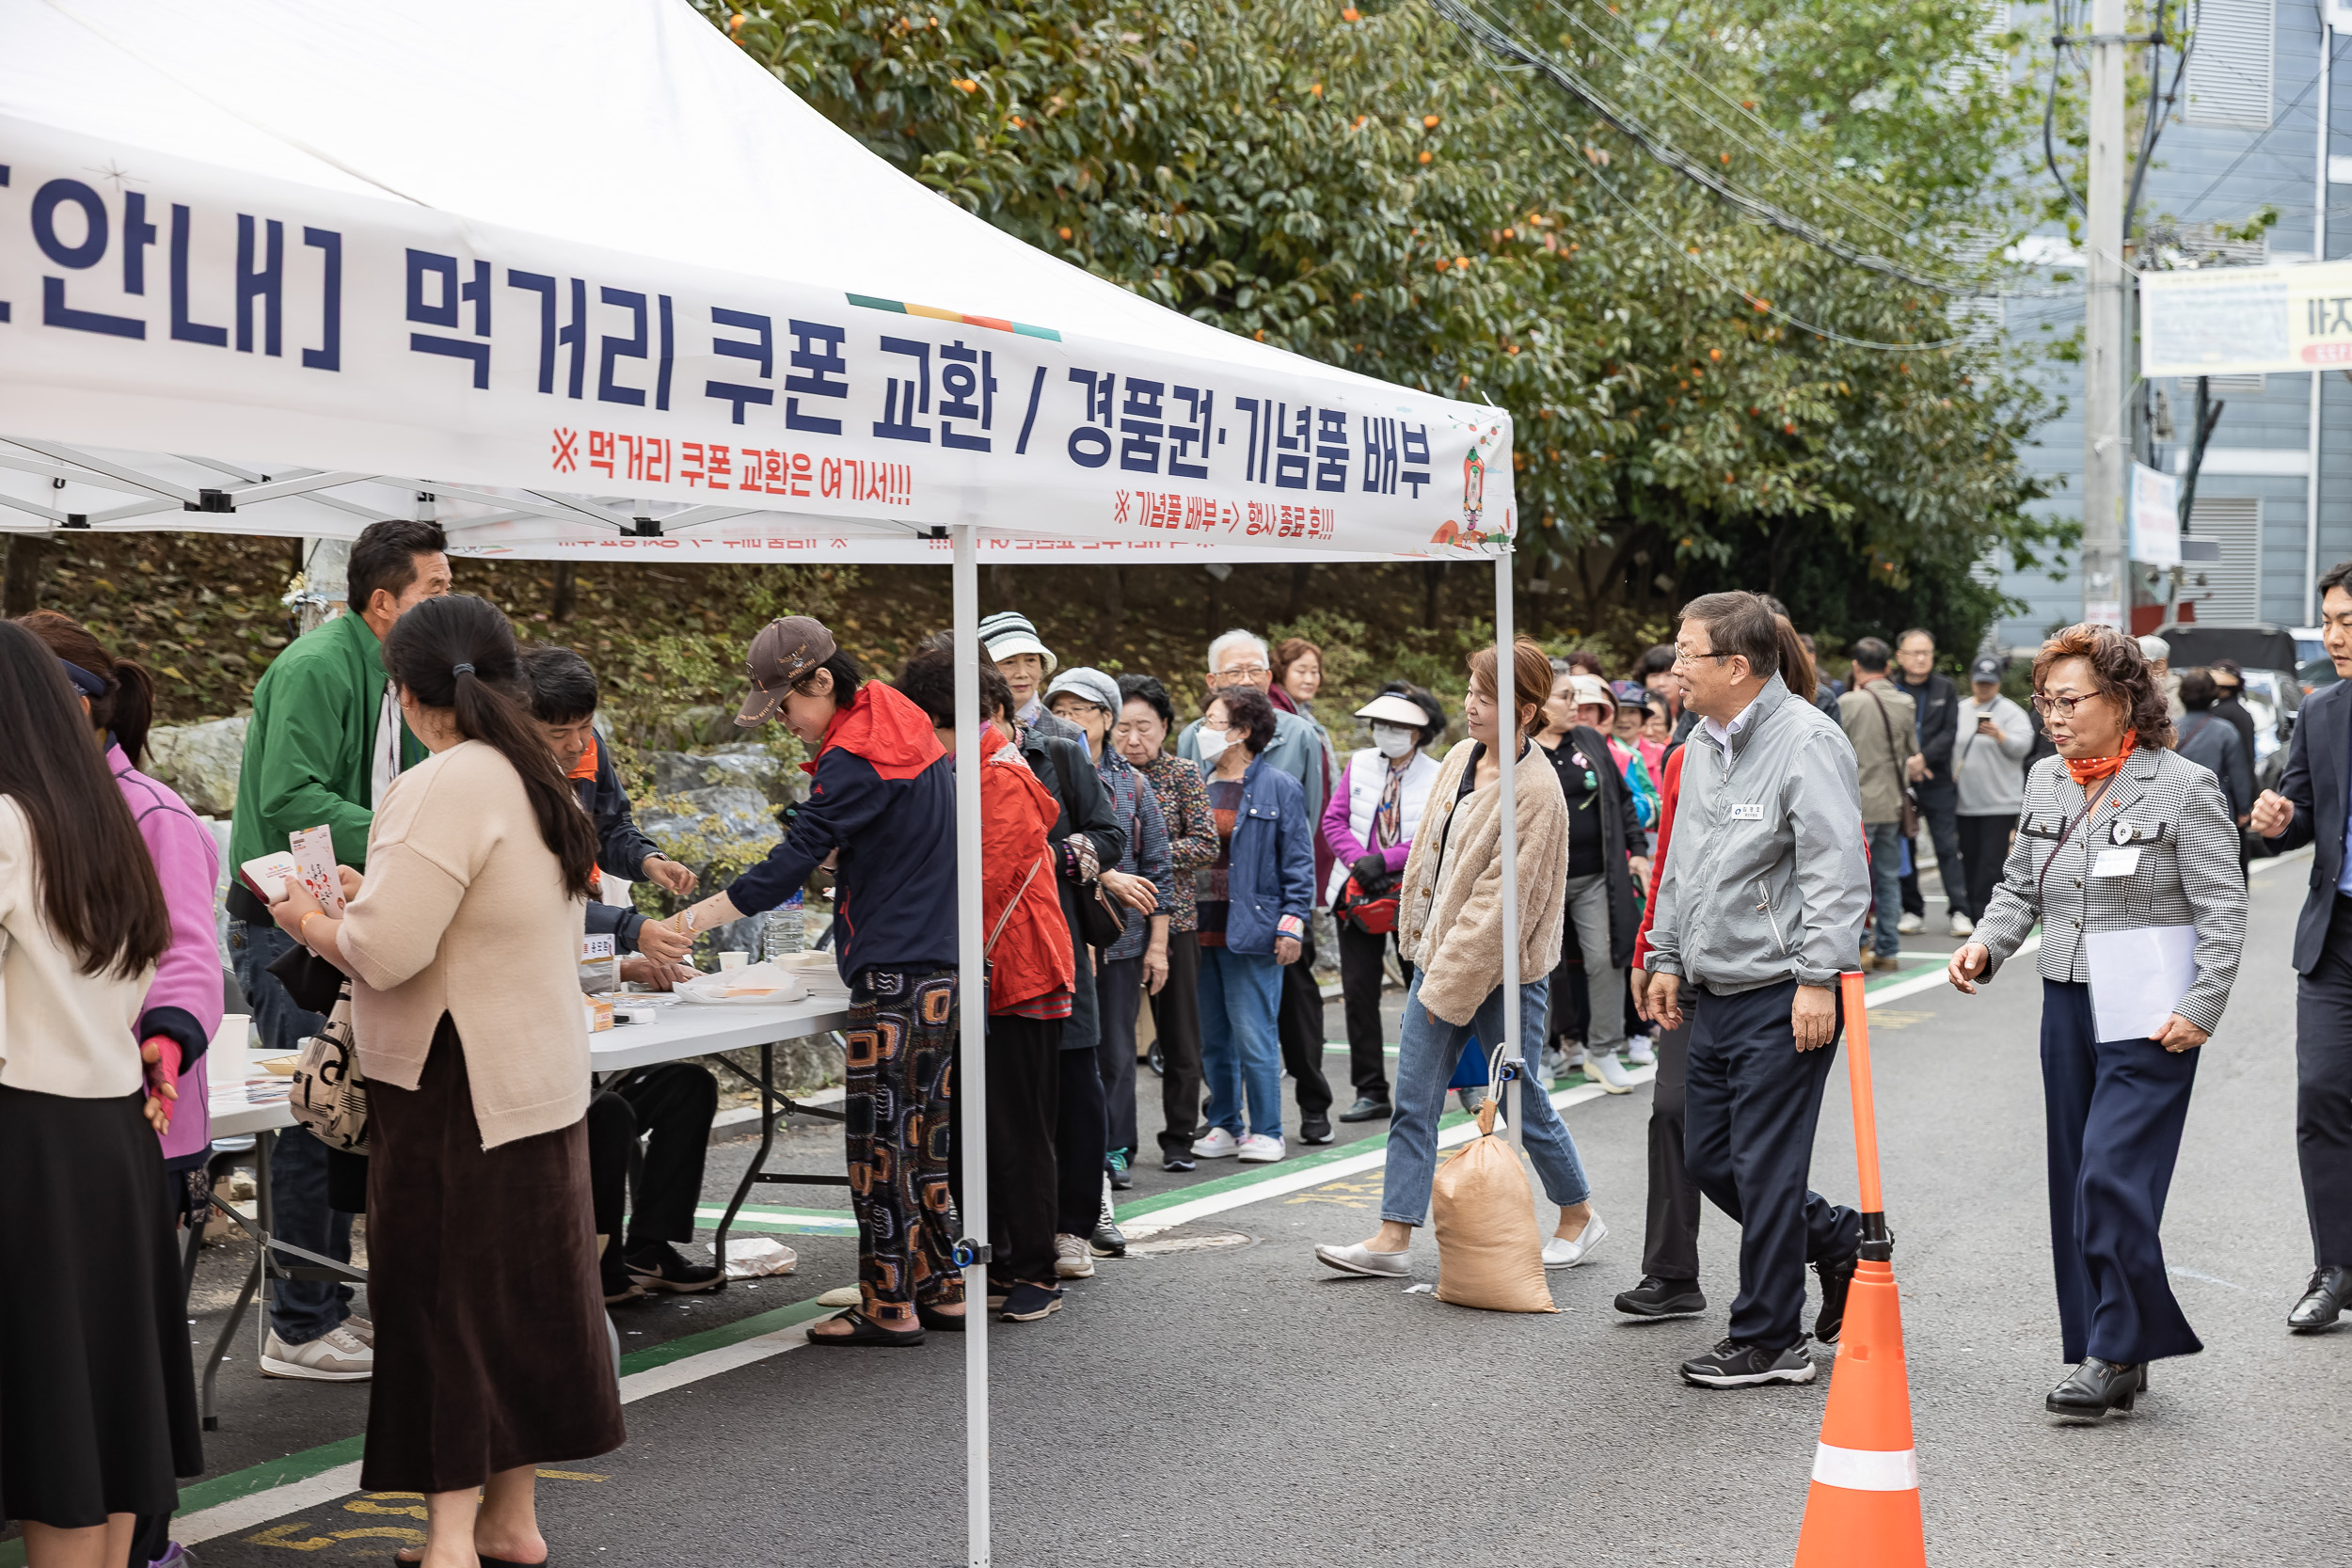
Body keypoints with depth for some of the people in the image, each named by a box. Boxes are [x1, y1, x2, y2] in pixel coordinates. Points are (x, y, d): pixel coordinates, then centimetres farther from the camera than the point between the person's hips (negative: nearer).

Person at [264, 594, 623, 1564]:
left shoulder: (443, 788, -18)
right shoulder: (540, 781, 9)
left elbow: (383, 953, -23)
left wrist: (308, 919, -5)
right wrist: (375, 896, 17)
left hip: (457, 1093, -8)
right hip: (544, 1079, 8)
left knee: (441, 1302, 0)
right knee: (523, 1297, 14)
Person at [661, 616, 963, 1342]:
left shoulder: (856, 758, -16)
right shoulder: (902, 727, 13)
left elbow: (788, 866, -18)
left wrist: (687, 923, -15)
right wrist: (835, 855, 10)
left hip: (896, 972, -10)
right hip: (937, 962, 10)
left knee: (879, 1135, -4)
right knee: (918, 1133, 13)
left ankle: (888, 1306, 0)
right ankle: (940, 1290, 18)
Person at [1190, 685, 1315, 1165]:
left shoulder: (1279, 788, -2)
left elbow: (1299, 861, -2)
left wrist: (1292, 923, -9)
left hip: (1250, 929, -5)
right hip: (1201, 928, 5)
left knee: (1253, 1035, -4)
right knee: (1213, 1038, 10)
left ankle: (1266, 1133, 5)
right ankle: (1224, 1127, 20)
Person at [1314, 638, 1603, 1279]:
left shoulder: (1535, 791, -20)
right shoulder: (1462, 758, 4)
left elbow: (1501, 900, -20)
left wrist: (1451, 983, -17)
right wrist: (1417, 932, 14)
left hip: (1501, 970, -7)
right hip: (1440, 955, 7)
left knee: (1521, 1102, 7)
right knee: (1413, 1100, 3)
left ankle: (1579, 1217, 28)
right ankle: (1393, 1238, 6)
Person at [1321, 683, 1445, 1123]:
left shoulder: (1438, 777, -3)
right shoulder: (1360, 764, 6)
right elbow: (1334, 820, 3)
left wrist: (1384, 861, -21)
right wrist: (1358, 860, -13)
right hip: (1358, 891, 3)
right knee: (1359, 992, -1)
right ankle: (1370, 1092, 4)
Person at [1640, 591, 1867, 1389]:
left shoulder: (1807, 741, -14)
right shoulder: (1703, 745, 13)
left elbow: (1835, 873, -19)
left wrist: (1818, 978, -23)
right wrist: (1667, 958, 20)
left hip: (1784, 997, -9)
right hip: (1717, 992, 9)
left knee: (1764, 1168, -4)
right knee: (1709, 1157, 13)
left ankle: (1768, 1342, 6)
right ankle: (1839, 1242, 32)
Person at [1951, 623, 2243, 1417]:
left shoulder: (2183, 787, -8)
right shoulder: (2045, 783, 9)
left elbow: (2223, 908, -8)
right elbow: (2019, 886, 18)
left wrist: (2200, 1009, -14)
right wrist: (1986, 942, -1)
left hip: (2149, 1018, -7)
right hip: (2067, 1004, 7)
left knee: (2112, 1178, -13)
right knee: (2076, 1183, 9)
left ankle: (2117, 1351, -3)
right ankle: (2105, 1353, 18)